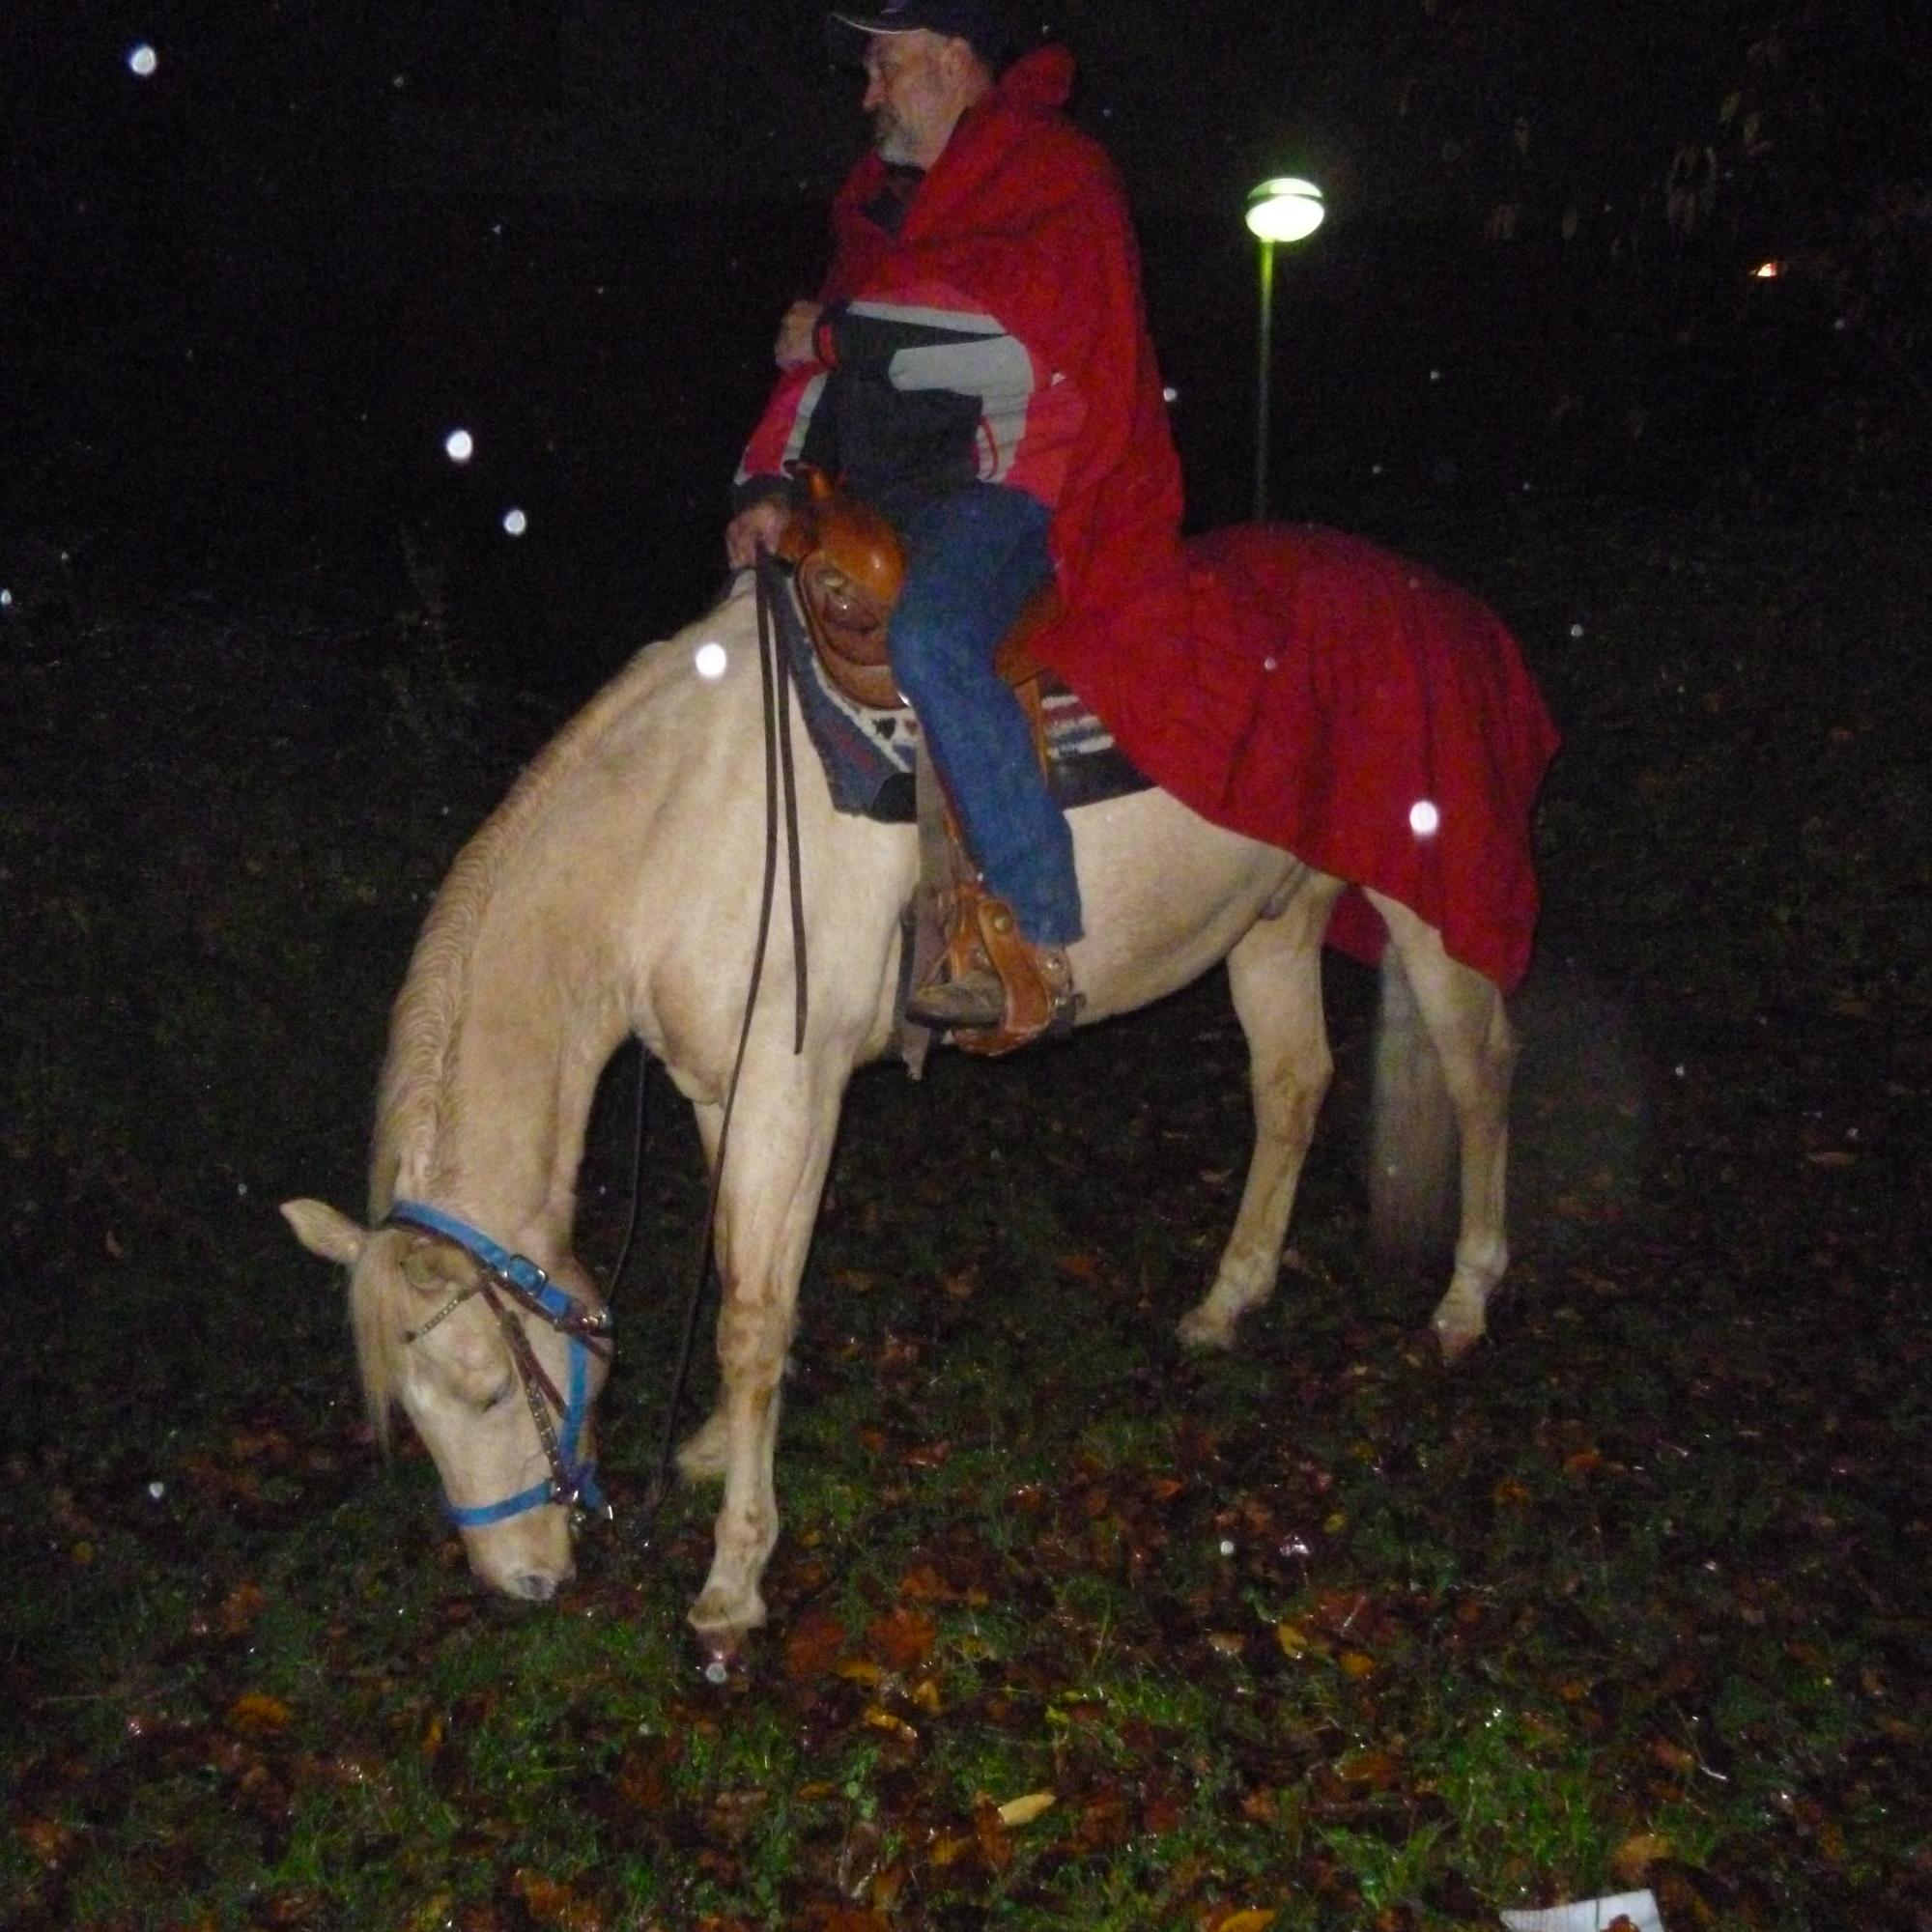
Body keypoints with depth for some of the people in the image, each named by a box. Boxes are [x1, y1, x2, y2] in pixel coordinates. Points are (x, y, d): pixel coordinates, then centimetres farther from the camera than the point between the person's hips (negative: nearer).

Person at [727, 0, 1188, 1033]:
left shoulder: (1056, 171, -1)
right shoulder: (888, 195, 24)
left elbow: (1024, 333, -18)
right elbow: (824, 348, 19)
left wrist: (840, 329, -9)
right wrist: (768, 483, 1)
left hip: (1013, 481, -9)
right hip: (890, 489, 10)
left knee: (930, 634, -35)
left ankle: (1038, 936, -32)